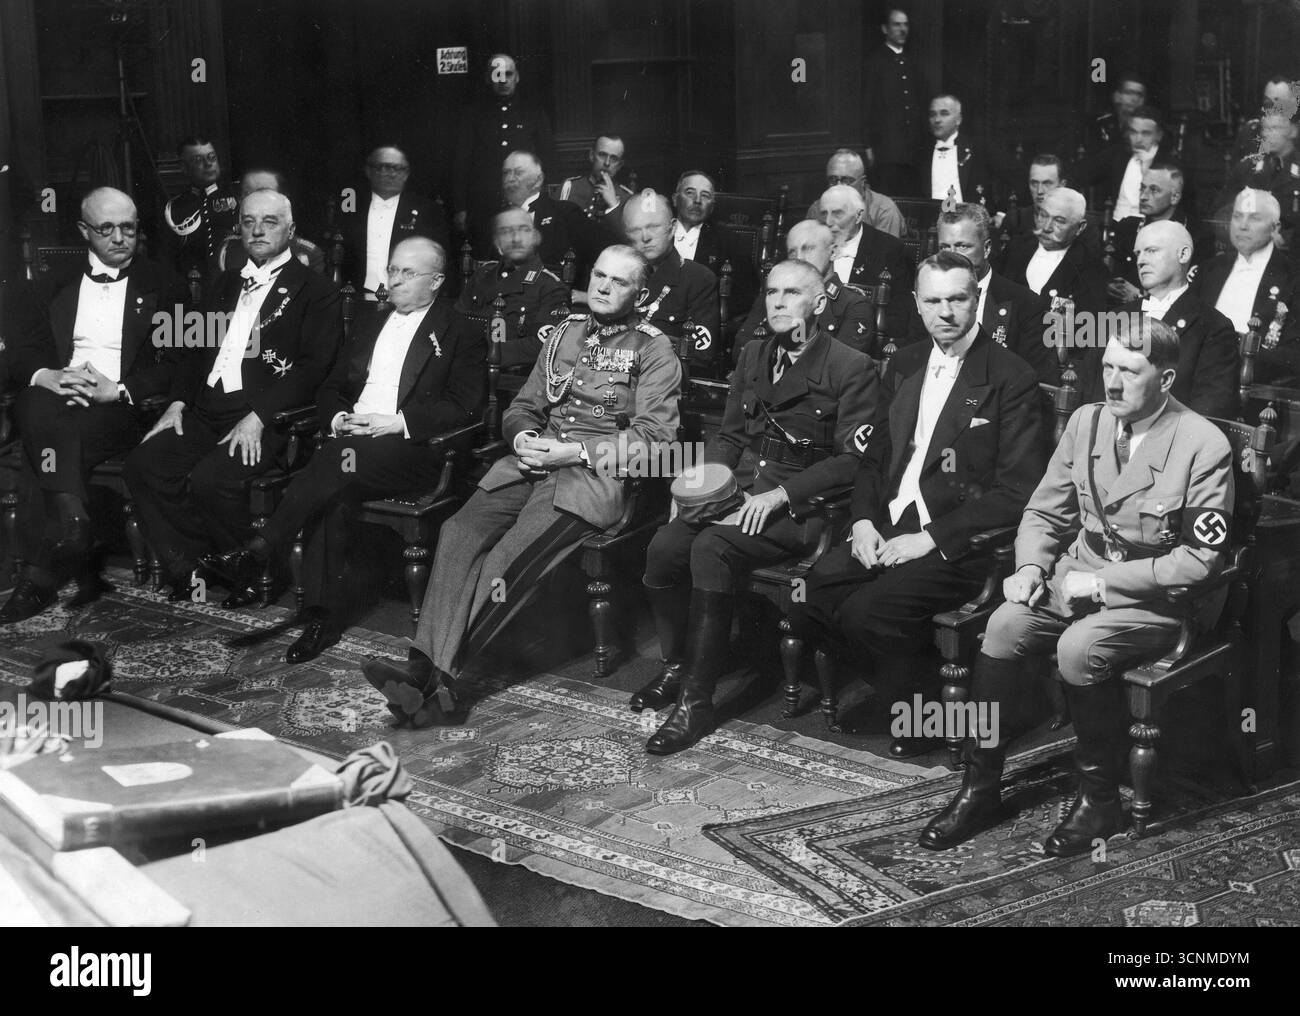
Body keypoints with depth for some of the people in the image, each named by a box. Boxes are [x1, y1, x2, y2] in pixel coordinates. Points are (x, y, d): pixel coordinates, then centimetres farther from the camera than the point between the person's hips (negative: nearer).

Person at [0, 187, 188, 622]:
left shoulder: (164, 285, 14)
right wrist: (47, 376, -12)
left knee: (60, 436, -34)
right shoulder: (52, 285, 23)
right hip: (54, 402, 2)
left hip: (123, 409, -2)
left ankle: (42, 572, -33)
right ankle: (81, 564, -45)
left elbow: (177, 363, 4)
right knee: (39, 410, -35)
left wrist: (118, 389, -12)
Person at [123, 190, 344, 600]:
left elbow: (313, 366, -9)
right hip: (206, 412, 7)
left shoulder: (316, 291, 2)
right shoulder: (227, 284, 24)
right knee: (143, 464, -18)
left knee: (210, 479, -31)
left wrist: (257, 418, -18)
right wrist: (178, 403, 5)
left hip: (266, 419, -6)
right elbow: (196, 349, 24)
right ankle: (189, 570, -10)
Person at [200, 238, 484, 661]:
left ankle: (255, 553, -33)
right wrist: (337, 417, 2)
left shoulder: (461, 337, 9)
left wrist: (397, 422, -14)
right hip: (351, 443, 4)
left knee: (339, 458, -34)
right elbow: (331, 387, 26)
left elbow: (464, 408, -3)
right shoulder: (368, 326, 27)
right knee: (334, 497, -30)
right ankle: (323, 616, -32)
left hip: (414, 451, -4)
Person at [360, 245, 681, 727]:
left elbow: (653, 437, -5)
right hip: (534, 463, 6)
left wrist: (576, 452, -13)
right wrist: (524, 436, 1)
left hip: (596, 473, -5)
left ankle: (439, 674, -30)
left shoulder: (653, 349, 4)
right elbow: (522, 407, 26)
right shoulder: (565, 333, 23)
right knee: (460, 532, -22)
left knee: (510, 557, -28)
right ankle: (427, 665, -31)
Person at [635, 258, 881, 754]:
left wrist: (779, 494, -19)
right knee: (664, 546, -22)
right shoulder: (753, 356, 18)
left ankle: (696, 702, -24)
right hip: (738, 489, 6)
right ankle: (676, 666, 2)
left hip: (799, 507, -6)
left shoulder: (852, 370, -4)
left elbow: (853, 459, -11)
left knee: (712, 549, -32)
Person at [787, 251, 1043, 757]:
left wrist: (930, 538, -17)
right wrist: (864, 520, -1)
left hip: (958, 545, -6)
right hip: (886, 529, 6)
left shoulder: (1011, 378, -6)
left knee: (864, 612, -28)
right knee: (805, 598, -18)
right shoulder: (904, 365, 15)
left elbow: (1016, 491, -11)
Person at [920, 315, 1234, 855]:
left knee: (1079, 647, -33)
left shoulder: (1204, 446, -12)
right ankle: (980, 787, -12)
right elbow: (1044, 512, 13)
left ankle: (1100, 798, -12)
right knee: (1004, 626, -22)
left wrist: (1103, 580, -17)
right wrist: (1031, 566, -8)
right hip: (1077, 578, 5)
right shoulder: (1086, 422, 5)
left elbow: (1201, 559, -13)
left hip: (1156, 599, -5)